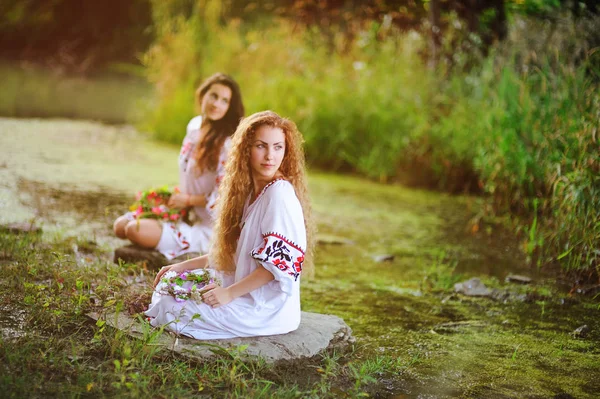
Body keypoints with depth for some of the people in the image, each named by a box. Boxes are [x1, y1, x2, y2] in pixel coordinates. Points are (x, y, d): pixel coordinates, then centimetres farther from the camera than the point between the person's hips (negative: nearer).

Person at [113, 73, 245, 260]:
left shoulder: (228, 144, -21)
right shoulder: (194, 126, 5)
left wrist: (187, 200, -12)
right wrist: (175, 197, 6)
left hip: (206, 230, -9)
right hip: (185, 216, 9)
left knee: (135, 230, -23)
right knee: (121, 225, 6)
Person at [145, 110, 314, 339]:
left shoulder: (280, 194, -18)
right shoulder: (250, 191, 10)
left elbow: (281, 262, -22)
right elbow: (230, 252, 17)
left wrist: (230, 293, -20)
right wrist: (184, 266, 13)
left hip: (267, 309, -9)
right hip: (248, 293, 9)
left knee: (170, 308, -13)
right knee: (169, 284, 14)